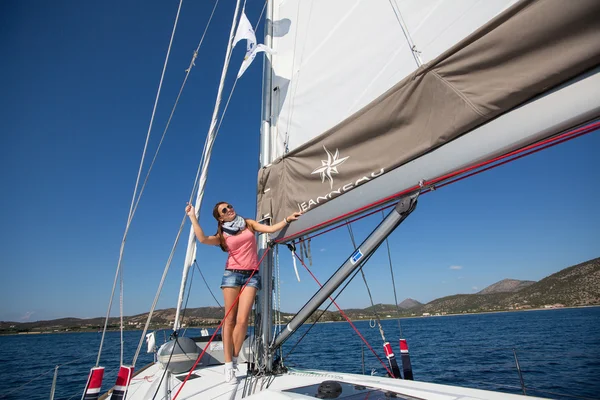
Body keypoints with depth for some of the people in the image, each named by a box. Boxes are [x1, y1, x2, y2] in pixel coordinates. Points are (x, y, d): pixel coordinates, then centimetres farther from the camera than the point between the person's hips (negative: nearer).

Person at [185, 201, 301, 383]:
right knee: (230, 319, -2)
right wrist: (193, 217, -2)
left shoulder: (248, 223, 13)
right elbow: (202, 239, -9)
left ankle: (234, 359, 7)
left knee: (242, 320, -10)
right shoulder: (222, 235, 9)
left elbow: (271, 229, 5)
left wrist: (287, 219, -8)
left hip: (252, 275, 0)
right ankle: (228, 364, 5)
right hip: (232, 274, 0)